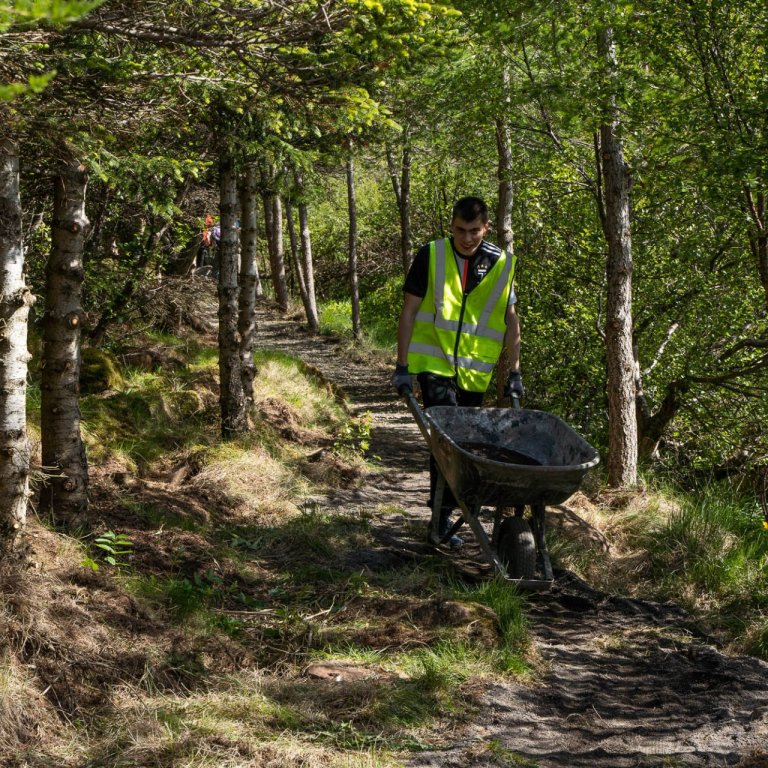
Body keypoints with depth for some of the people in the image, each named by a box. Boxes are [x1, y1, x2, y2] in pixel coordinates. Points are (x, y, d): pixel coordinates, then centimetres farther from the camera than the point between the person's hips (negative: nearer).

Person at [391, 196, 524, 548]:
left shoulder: (501, 264, 4)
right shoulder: (431, 256, -4)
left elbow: (510, 320, 10)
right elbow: (409, 311, -2)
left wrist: (514, 372, 6)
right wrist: (402, 365, -7)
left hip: (475, 371, 3)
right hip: (434, 363, -3)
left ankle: (443, 515, 20)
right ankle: (442, 516, -13)